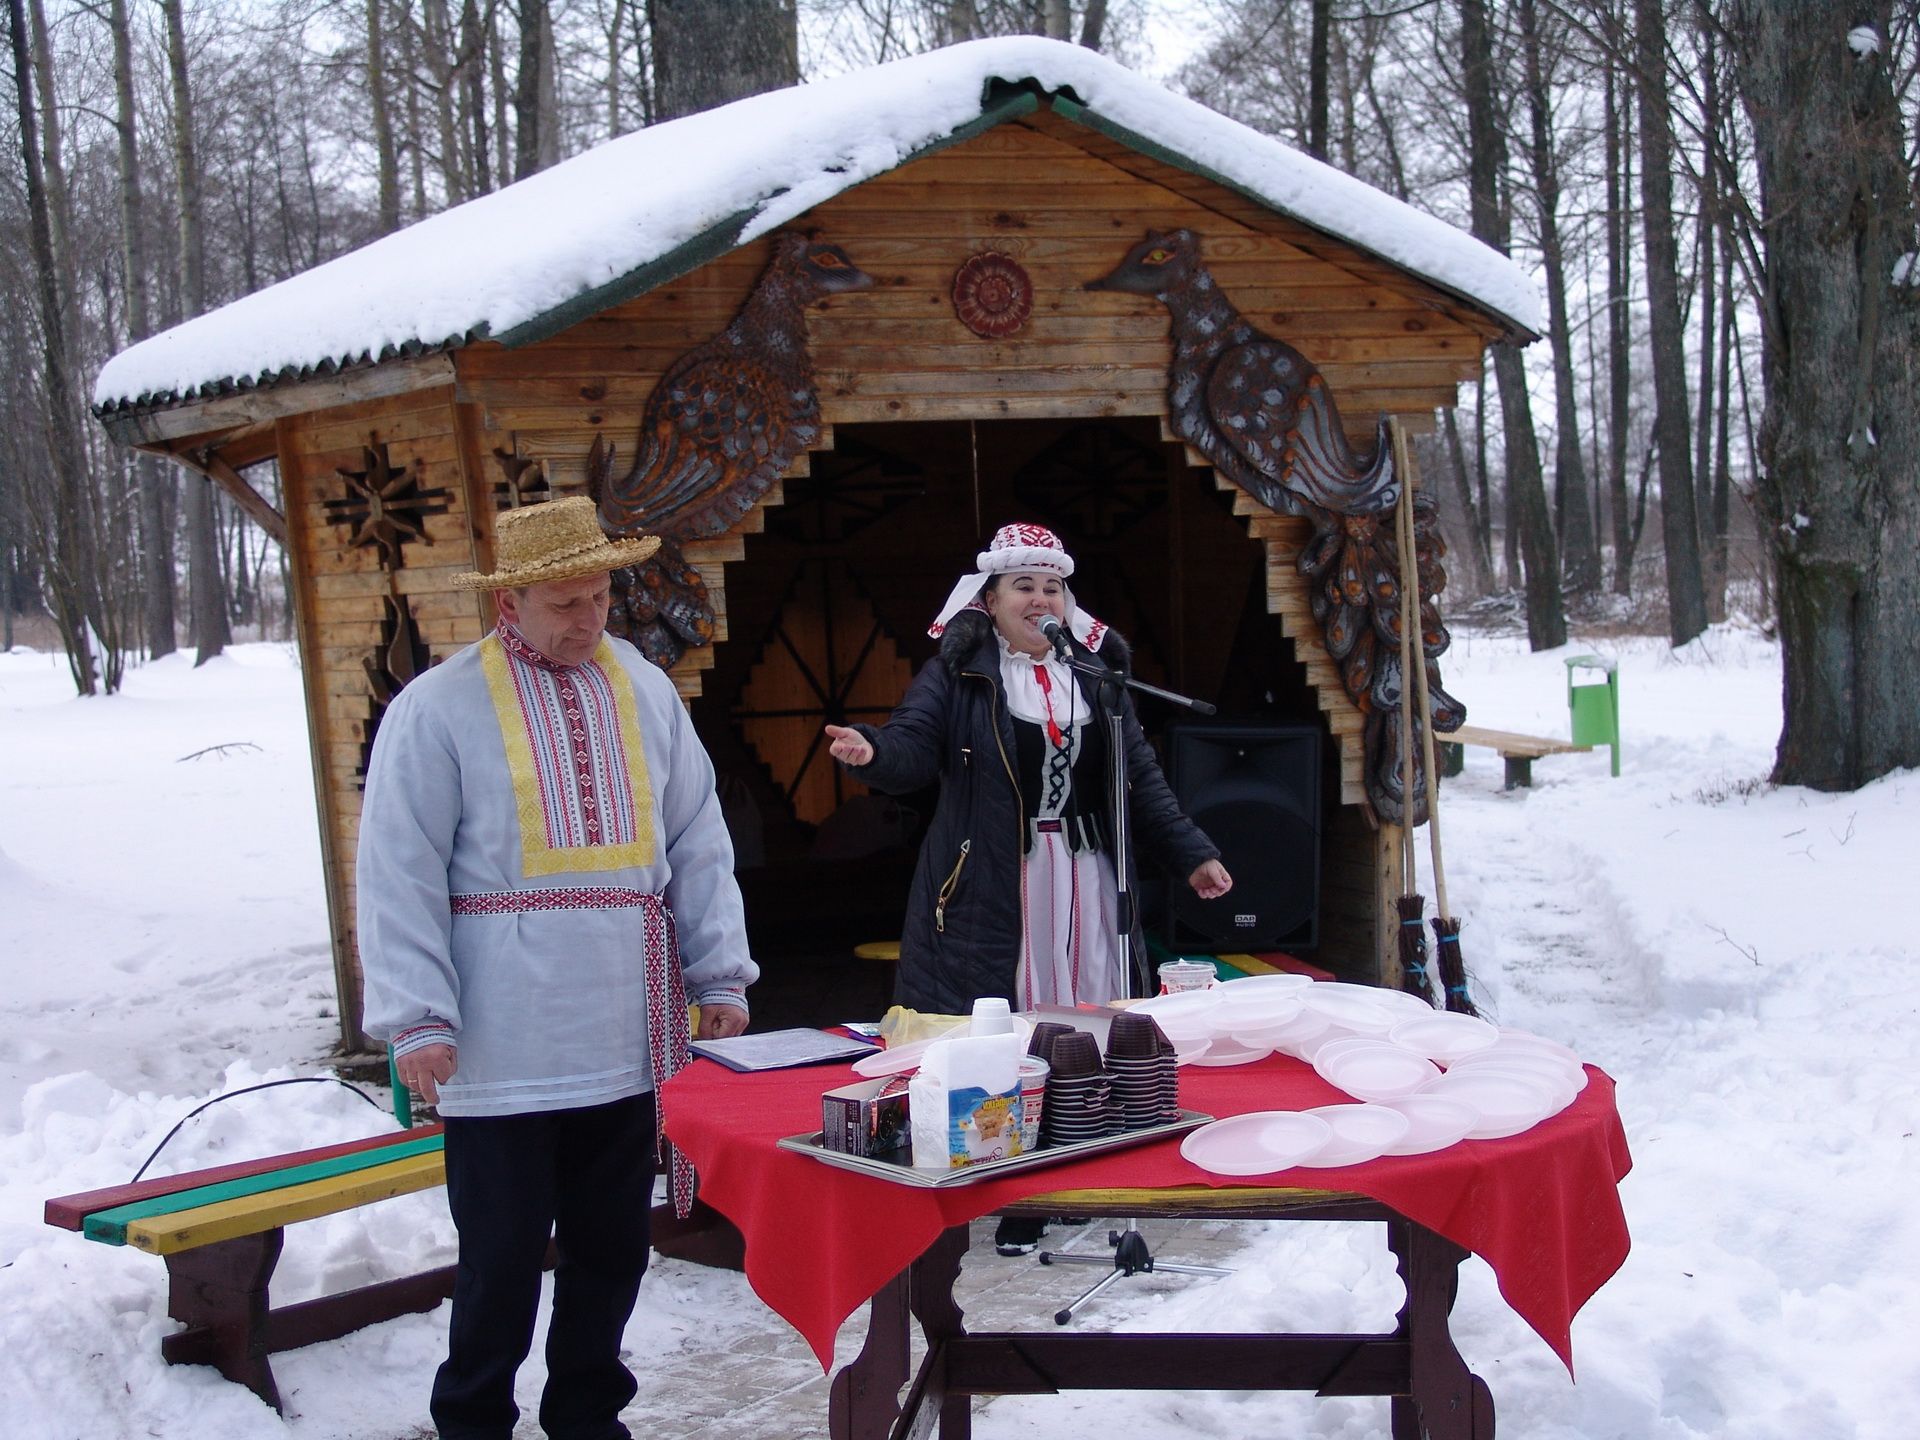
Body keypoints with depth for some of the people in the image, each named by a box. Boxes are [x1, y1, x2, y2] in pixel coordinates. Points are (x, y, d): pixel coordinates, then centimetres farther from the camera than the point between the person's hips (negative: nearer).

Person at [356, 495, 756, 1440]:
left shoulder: (646, 691, 10)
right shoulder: (438, 709, -6)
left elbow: (697, 844, 13)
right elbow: (400, 876, -7)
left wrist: (720, 974, 8)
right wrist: (418, 1018, -12)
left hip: (630, 1040, 5)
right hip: (504, 1052, -4)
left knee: (611, 1251, 14)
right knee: (501, 1258, 4)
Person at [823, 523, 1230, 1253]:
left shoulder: (1096, 676, 13)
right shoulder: (956, 673, 0)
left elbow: (1141, 778, 16)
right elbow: (913, 745, -13)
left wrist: (1191, 854, 13)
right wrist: (872, 750, -36)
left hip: (1084, 889, 4)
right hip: (988, 894, -4)